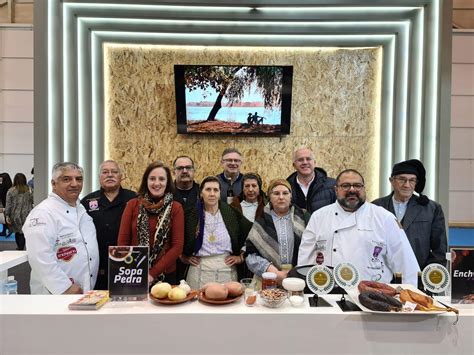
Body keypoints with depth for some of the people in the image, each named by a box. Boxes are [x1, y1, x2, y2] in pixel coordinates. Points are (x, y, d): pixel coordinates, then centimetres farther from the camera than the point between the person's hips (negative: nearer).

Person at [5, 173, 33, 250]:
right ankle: (21, 247, 2)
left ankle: (19, 247, 29)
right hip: (27, 215, -1)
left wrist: (7, 215, 2)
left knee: (17, 232, 16)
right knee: (23, 232, 3)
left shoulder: (11, 191, -3)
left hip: (15, 216, 1)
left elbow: (8, 205, -3)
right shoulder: (29, 190, -3)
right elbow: (33, 201, 2)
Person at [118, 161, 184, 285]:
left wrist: (152, 273, -13)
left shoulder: (176, 208, -5)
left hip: (165, 275, -1)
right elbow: (122, 242, -1)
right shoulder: (132, 205, -2)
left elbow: (177, 246, -8)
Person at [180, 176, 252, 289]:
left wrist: (241, 256, 6)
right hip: (199, 270, 0)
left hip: (227, 269, 0)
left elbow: (251, 232, 8)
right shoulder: (191, 215, 2)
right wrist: (184, 257, 8)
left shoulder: (231, 213, 2)